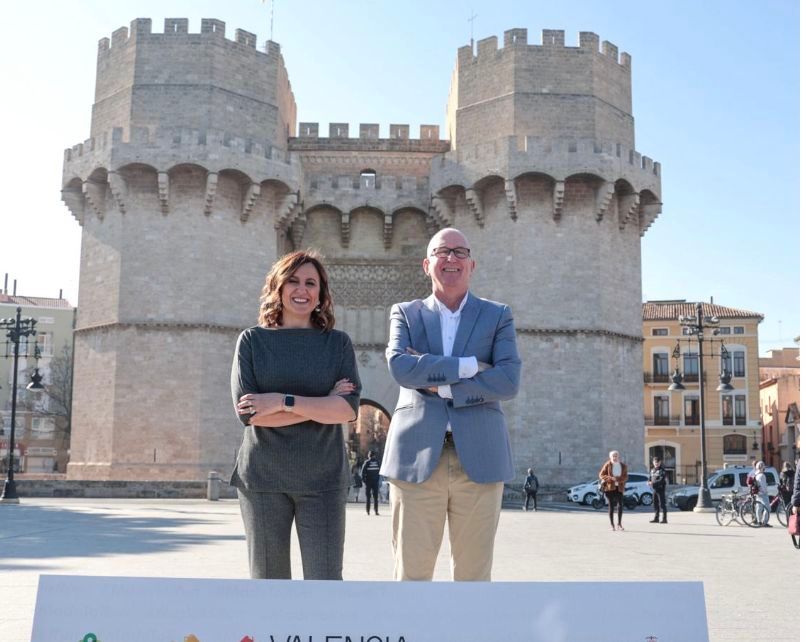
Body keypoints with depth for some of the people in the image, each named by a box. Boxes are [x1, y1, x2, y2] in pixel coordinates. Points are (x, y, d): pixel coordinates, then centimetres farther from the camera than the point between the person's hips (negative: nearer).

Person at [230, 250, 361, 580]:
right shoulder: (253, 340, 6)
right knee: (267, 580, 6)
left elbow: (348, 408, -6)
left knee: (325, 581, -3)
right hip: (263, 478, 0)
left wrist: (282, 401, -15)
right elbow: (247, 411, -7)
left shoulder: (337, 342, 7)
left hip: (322, 479, 0)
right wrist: (322, 404, -9)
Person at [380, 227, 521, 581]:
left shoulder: (498, 316, 12)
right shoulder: (404, 313, 13)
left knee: (473, 573, 6)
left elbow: (509, 380, -4)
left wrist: (441, 386, -8)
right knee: (412, 572, 2)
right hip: (417, 458, 0)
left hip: (479, 459, 0)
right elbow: (399, 366, -8)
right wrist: (470, 365, -9)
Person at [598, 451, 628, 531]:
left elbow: (625, 477, 4)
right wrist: (611, 478, -17)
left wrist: (619, 479, -17)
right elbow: (601, 475, -3)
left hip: (619, 487, 2)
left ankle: (619, 524, 12)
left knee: (621, 505, -4)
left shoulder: (623, 466, 5)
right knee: (611, 506, -1)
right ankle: (612, 524, 7)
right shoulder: (607, 465, -3)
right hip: (610, 487, -2)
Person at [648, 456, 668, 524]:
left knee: (662, 504, -6)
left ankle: (664, 519, -3)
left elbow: (661, 480, -19)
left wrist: (653, 483, -25)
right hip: (654, 489, 7)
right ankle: (656, 518, 19)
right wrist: (649, 482, -6)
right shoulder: (652, 470, 14)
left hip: (661, 489, -7)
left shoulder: (662, 470, -9)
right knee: (655, 504, 11)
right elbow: (650, 479, 16)